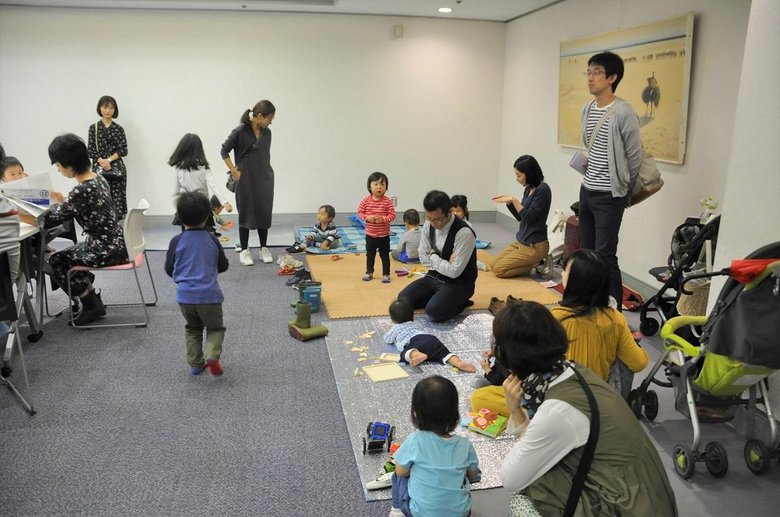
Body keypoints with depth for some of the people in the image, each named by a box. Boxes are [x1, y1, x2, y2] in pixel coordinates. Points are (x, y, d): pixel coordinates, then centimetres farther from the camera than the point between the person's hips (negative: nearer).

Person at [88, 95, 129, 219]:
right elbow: (91, 151, 3)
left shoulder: (118, 129, 8)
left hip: (116, 169, 0)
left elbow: (123, 150, 0)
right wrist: (101, 161, -14)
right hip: (99, 168, 0)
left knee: (117, 199, -5)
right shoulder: (93, 128, 8)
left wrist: (109, 160, -12)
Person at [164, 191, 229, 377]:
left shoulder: (176, 241, -5)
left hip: (185, 296, 1)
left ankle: (195, 363, 21)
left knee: (192, 329, 22)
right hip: (209, 295, -1)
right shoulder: (212, 240, -3)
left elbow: (169, 269, 2)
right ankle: (212, 356, -10)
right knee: (215, 328, 14)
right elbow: (223, 266, 6)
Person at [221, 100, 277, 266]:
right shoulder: (240, 131, -13)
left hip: (265, 179, 5)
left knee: (264, 213, 9)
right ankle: (244, 250, 16)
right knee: (246, 214, 5)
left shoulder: (267, 132, 3)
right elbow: (224, 151, -5)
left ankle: (264, 249, 20)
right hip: (246, 180, -4)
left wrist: (267, 172, 10)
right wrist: (234, 171, -8)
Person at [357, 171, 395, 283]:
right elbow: (359, 213, -1)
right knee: (370, 254, 16)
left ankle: (386, 274, 20)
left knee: (385, 255, 8)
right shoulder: (365, 200, -7)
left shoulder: (388, 201, -11)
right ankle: (369, 272, 31)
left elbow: (392, 215, -10)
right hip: (370, 234, 2)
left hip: (384, 235, -2)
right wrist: (367, 217, -19)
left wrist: (383, 219, -26)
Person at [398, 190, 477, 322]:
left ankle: (459, 302, -1)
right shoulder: (428, 225, -7)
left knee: (434, 311, -29)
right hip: (434, 277, 7)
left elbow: (454, 272, -24)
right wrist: (444, 264, -15)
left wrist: (433, 257, -11)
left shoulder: (464, 233, -27)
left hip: (458, 283, -6)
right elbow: (423, 258, 2)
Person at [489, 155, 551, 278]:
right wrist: (509, 202, 0)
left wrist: (514, 200, -22)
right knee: (493, 265, 10)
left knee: (499, 270, -10)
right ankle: (535, 261, 11)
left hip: (534, 245, -9)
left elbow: (529, 217, -20)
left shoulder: (542, 190, -18)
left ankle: (537, 264, 1)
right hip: (521, 241, 9)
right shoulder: (529, 189, 6)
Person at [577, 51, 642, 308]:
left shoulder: (624, 113, -15)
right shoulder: (587, 109, 9)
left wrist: (623, 191, 1)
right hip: (587, 191, 8)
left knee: (605, 256, -8)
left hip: (609, 196, -8)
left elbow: (635, 157, -9)